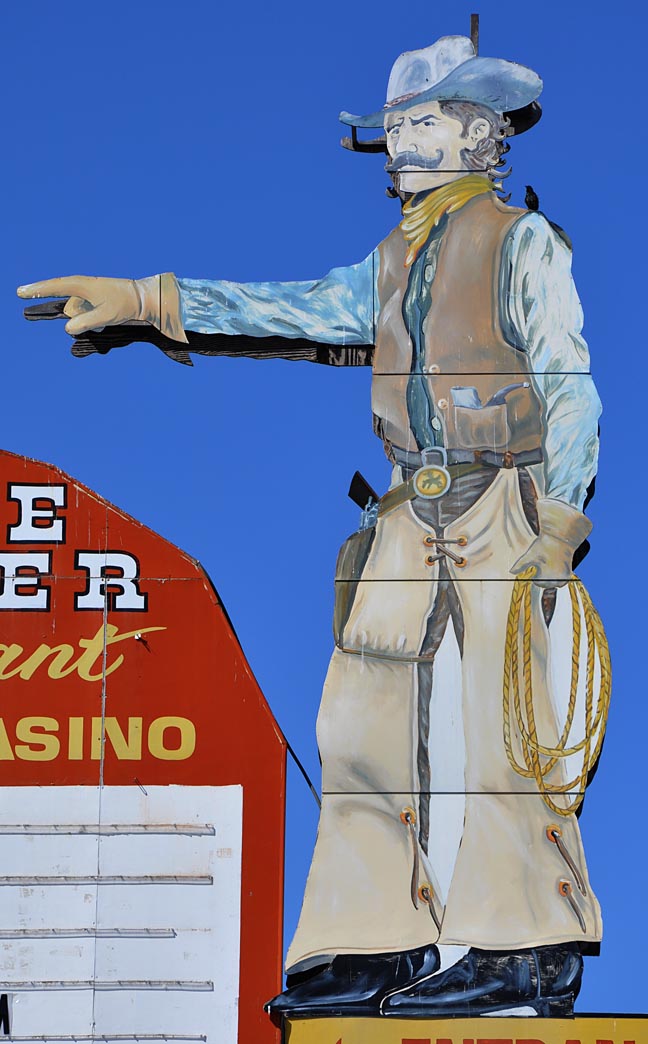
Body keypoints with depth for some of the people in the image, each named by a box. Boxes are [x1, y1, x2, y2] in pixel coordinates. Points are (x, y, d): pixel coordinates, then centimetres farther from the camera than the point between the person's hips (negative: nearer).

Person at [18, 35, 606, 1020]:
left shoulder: (524, 243, -1)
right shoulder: (394, 260, 19)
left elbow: (572, 387, -5)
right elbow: (299, 309, 16)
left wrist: (556, 521, -14)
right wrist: (145, 299, 11)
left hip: (503, 514, -7)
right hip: (413, 520, 7)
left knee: (496, 727, -10)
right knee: (370, 723, 3)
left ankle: (525, 953, -5)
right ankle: (384, 946, 8)